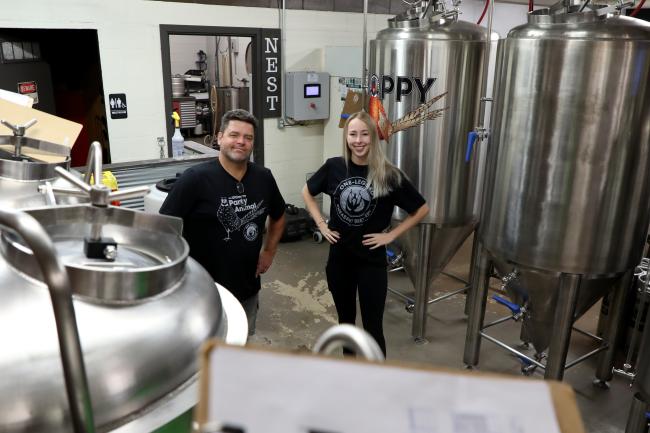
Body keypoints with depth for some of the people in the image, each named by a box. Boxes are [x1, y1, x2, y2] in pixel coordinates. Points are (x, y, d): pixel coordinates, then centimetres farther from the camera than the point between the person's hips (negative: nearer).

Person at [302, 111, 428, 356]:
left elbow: (421, 209, -3)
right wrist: (322, 225, 3)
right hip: (339, 257, 3)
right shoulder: (334, 167, -5)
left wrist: (390, 235, -8)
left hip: (372, 260, -3)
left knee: (373, 326, 3)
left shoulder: (388, 174, -12)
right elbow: (307, 192, 12)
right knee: (345, 319, 19)